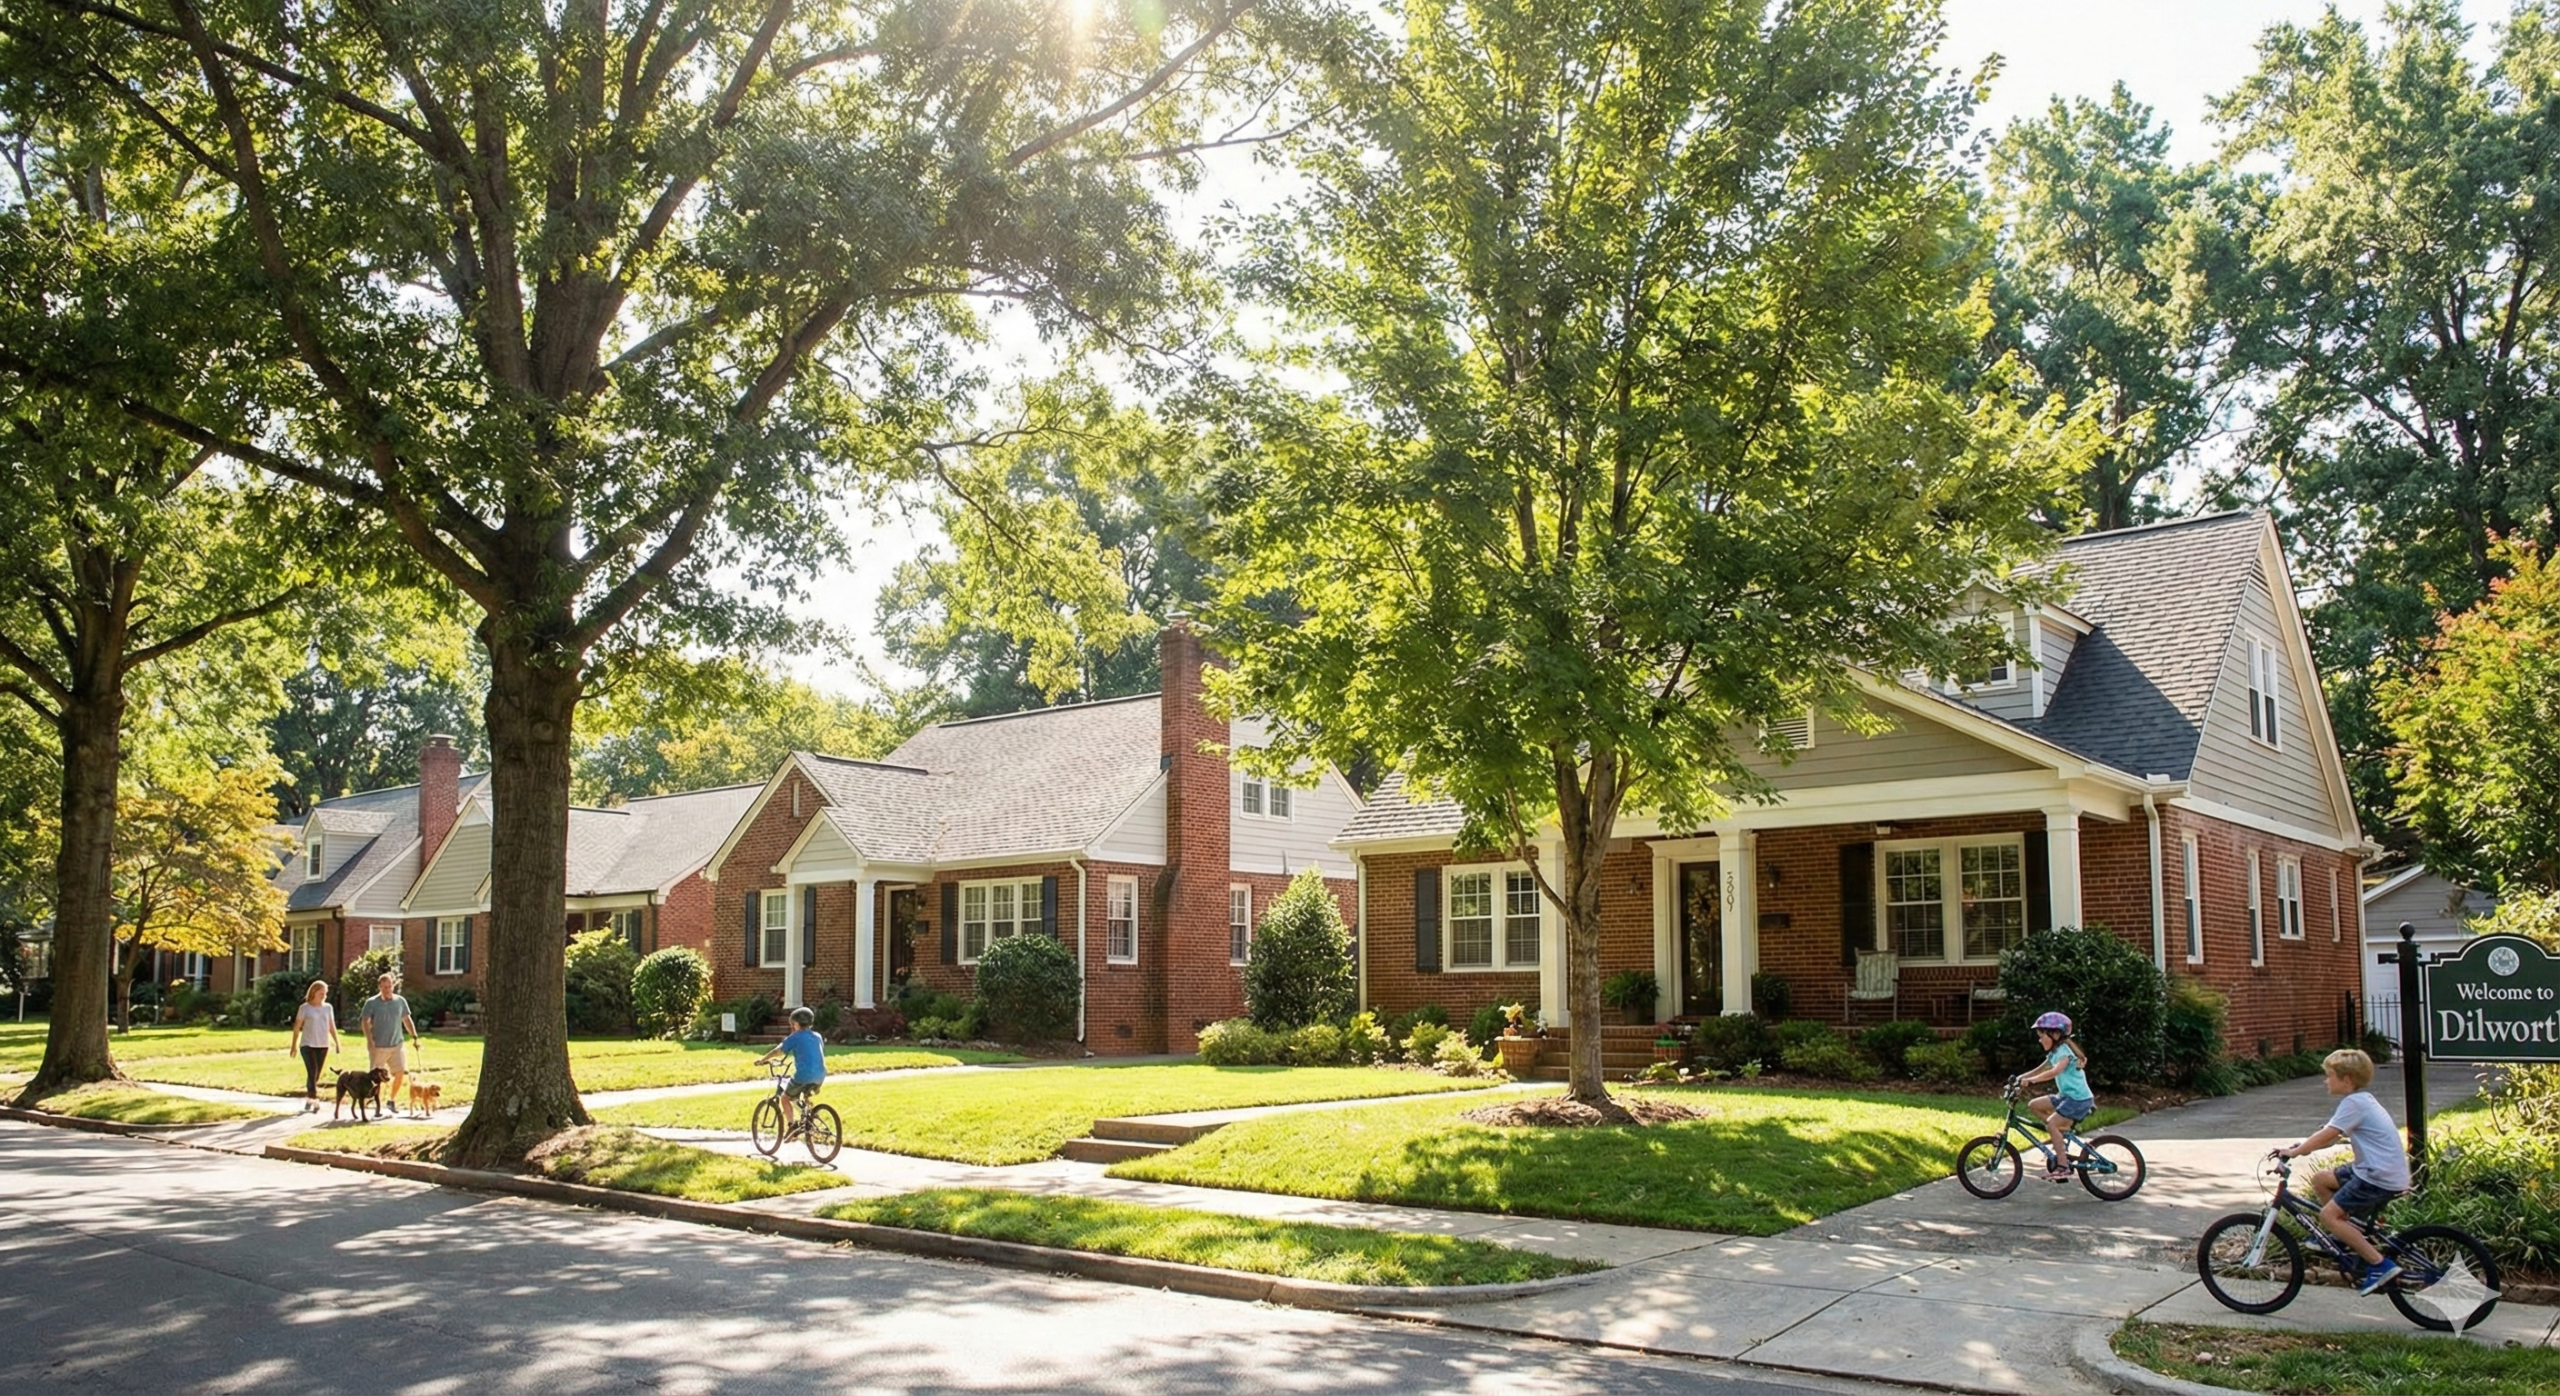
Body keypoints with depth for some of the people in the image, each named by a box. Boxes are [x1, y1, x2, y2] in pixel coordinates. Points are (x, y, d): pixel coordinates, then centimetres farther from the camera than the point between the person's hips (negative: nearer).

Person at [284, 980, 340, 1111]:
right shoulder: (305, 1008, -4)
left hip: (323, 1045, 4)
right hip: (308, 1045, -4)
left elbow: (332, 1027, 11)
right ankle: (314, 1098, -12)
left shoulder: (327, 1007, 7)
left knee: (316, 1074, 7)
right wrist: (294, 1044, -2)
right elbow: (297, 1027, -1)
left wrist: (337, 1042, 7)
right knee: (312, 1072, -14)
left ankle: (308, 1098, 18)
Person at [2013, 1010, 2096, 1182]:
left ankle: (2063, 1166, -16)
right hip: (2066, 1095, 9)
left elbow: (2054, 1071, -33)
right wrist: (2020, 1078, 3)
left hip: (2079, 1099, -9)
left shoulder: (2064, 1051, -16)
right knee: (2034, 1105, 4)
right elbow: (2040, 1070, 15)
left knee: (2051, 1123, -20)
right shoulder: (2055, 1053, 13)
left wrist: (2030, 1080, -37)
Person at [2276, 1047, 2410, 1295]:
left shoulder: (2354, 1103, -16)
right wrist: (2298, 1148, 9)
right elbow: (2330, 1136, 16)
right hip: (2378, 1170, 10)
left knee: (2329, 1215, -10)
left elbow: (2325, 1136, -18)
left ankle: (2380, 1265, -9)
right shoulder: (2361, 1100, 15)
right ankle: (2356, 1236, 20)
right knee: (2320, 1179, 15)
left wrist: (2294, 1152, -9)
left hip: (2381, 1178, -10)